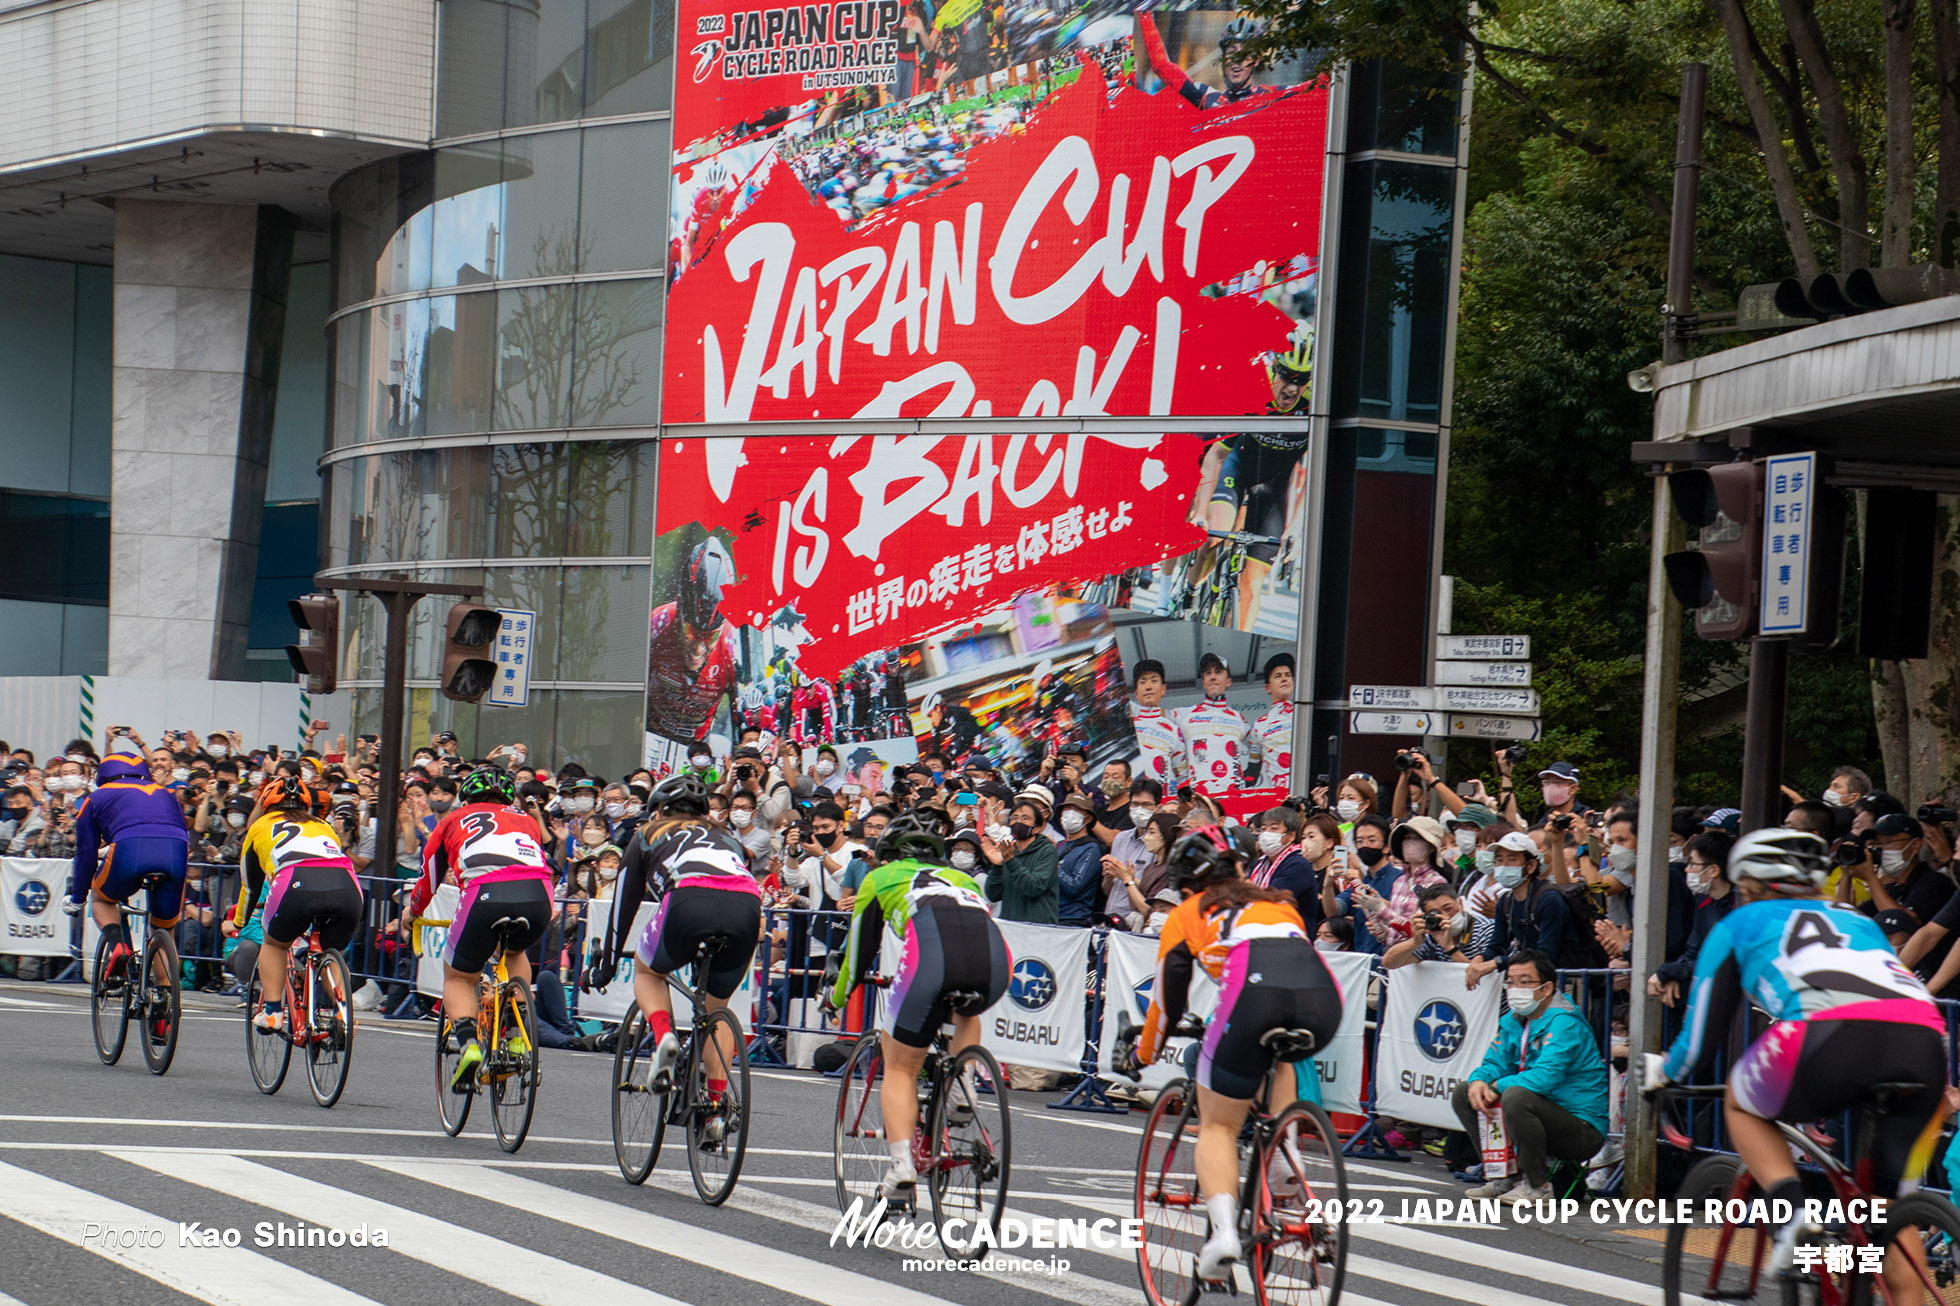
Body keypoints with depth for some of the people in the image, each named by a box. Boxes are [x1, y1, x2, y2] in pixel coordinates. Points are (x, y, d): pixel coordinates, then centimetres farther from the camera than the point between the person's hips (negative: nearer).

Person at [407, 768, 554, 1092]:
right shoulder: (526, 821, 35)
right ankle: (516, 1037, 20)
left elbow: (429, 878, 38)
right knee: (514, 952, 35)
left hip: (487, 895, -3)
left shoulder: (455, 820, 29)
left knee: (458, 977, 18)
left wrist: (412, 912, 57)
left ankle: (467, 1042, -9)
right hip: (539, 898, 3)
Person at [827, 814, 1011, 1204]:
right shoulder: (962, 878, 43)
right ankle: (963, 1087, 16)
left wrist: (837, 995, 59)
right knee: (967, 1011, 40)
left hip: (931, 945, -3)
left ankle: (901, 1166, -4)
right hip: (996, 957, 3)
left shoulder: (880, 878, 34)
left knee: (900, 1069, 14)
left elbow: (861, 948, 39)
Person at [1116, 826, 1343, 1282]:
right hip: (1322, 996, 4)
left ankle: (1223, 1228, -12)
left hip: (1254, 989, -4)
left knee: (1218, 1126, 12)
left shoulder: (1186, 914, 28)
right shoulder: (1279, 901, 38)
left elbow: (1168, 997, 31)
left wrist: (1141, 1056, 48)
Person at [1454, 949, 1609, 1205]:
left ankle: (1538, 1185, -20)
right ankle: (1507, 1176, 6)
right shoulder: (1513, 1020, 9)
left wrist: (1497, 1087, -18)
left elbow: (1546, 1076, -30)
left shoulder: (1564, 1022, -18)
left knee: (1516, 1096, -35)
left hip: (1582, 1131, -9)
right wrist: (1479, 1081, -13)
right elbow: (1494, 1062, 12)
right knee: (1463, 1094, 7)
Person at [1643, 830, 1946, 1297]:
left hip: (1832, 1031, -4)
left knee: (1740, 1103, 27)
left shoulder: (1741, 923, 29)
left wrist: (1665, 1072, 51)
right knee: (1891, 1203, 21)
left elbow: (1705, 1018, 32)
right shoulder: (1858, 920, 39)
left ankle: (1791, 1207, 3)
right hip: (1926, 1041, 4)